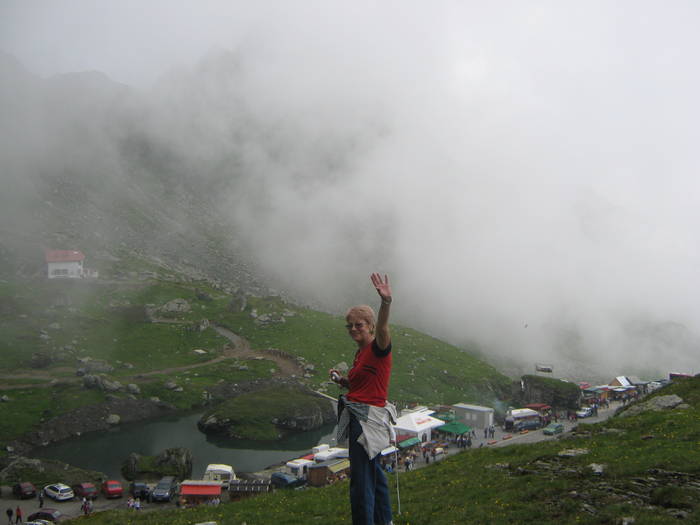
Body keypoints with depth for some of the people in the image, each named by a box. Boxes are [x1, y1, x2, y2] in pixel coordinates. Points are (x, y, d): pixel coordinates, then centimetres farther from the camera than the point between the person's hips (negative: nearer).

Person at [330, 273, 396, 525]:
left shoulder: (378, 348, -14)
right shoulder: (360, 353, 14)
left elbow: (382, 330, -38)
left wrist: (386, 303, -57)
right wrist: (342, 380, 6)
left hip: (369, 417, -11)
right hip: (357, 416, 11)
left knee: (361, 478, -8)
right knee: (373, 470, 22)